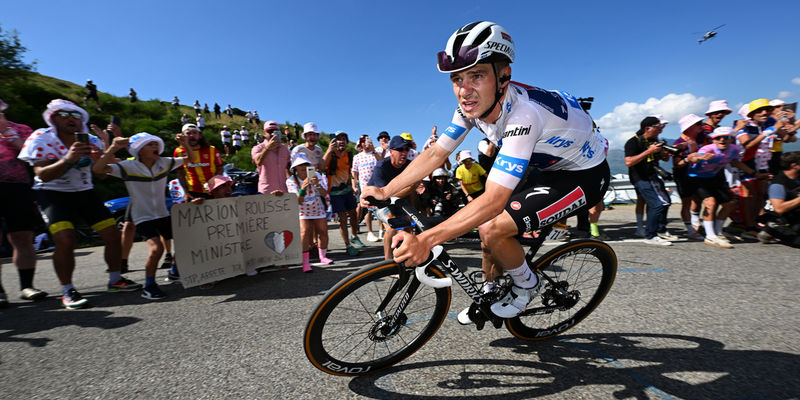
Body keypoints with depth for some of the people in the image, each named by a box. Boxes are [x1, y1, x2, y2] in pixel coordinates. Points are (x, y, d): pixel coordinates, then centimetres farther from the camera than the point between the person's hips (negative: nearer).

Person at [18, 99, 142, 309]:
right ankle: (67, 291, -5)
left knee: (113, 234, -5)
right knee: (65, 240, -23)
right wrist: (67, 159, -37)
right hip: (53, 194, -3)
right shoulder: (40, 139, -10)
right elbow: (43, 175, -20)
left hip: (85, 192, 4)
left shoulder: (91, 141, -1)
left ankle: (115, 280, 14)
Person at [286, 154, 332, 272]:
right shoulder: (291, 181, -14)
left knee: (323, 231, -2)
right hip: (303, 211, -2)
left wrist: (317, 185, -36)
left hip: (318, 209, 3)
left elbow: (324, 194, -17)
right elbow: (298, 202, -21)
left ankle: (323, 256, 21)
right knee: (305, 231, -23)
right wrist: (303, 188, -38)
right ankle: (305, 262, -18)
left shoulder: (316, 175, -9)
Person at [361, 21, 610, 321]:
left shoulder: (522, 114, -37)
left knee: (492, 229, -22)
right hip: (547, 169, 7)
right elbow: (435, 153, -9)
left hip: (584, 176, -7)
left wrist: (426, 240, -46)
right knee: (486, 227, 2)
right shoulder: (472, 105, -13)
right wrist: (384, 191, -15)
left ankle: (527, 286, 8)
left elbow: (494, 199, -42)